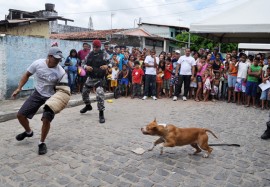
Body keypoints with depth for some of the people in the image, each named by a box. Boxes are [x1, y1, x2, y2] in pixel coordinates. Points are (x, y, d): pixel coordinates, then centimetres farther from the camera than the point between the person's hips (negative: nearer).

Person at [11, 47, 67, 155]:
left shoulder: (61, 72, -21)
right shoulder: (37, 64, -15)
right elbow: (27, 75, 2)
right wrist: (19, 88, -3)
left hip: (51, 97, -3)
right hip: (37, 94, 3)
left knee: (46, 120, -16)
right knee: (20, 115, 4)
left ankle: (42, 143, 10)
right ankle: (28, 132, 35)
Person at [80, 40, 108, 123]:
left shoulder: (104, 54, -7)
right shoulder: (90, 54, 7)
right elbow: (84, 63, 12)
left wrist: (107, 66, -34)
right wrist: (86, 67, -12)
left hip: (99, 78, -6)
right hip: (90, 77, 6)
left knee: (100, 95, -22)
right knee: (84, 92, 21)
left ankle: (101, 113, -9)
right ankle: (88, 105, 50)